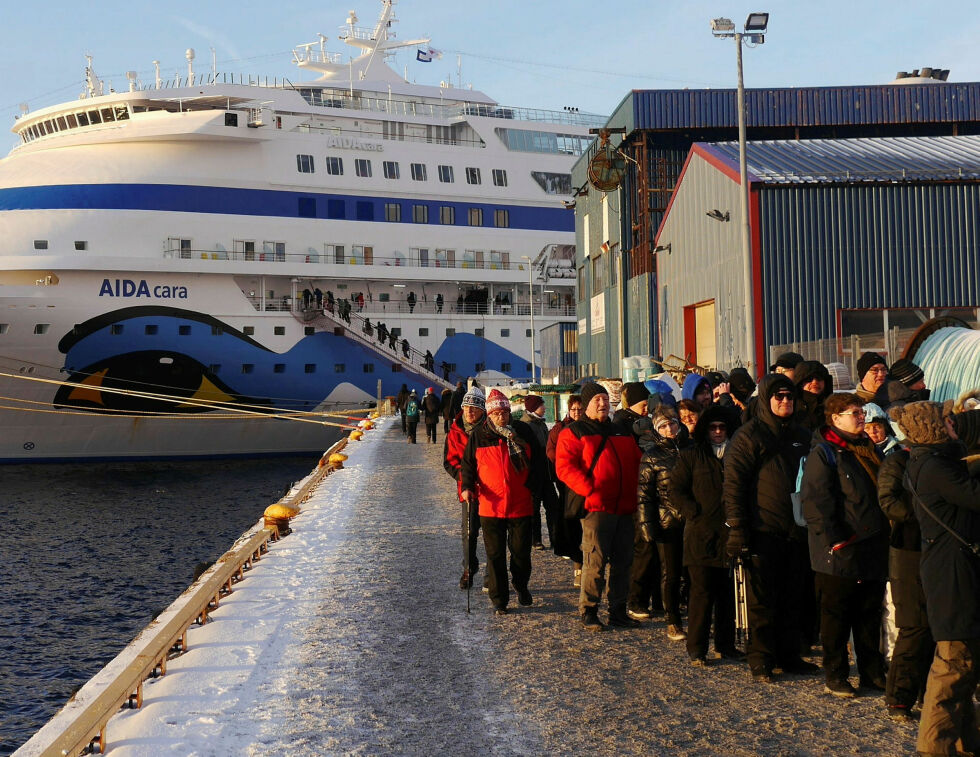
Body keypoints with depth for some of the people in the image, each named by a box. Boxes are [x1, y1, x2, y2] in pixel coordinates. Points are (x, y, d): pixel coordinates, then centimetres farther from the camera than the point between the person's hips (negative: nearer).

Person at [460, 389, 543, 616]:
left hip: (521, 505, 1)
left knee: (521, 551, 10)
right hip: (490, 506, -1)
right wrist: (468, 486, -8)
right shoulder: (479, 436, 0)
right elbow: (467, 464, 7)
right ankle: (499, 599, 13)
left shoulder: (523, 432, 2)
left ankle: (521, 587, 36)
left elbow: (537, 463, 11)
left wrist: (532, 487, 3)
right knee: (495, 555, 3)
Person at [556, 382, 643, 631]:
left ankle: (618, 611, 19)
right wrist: (589, 489, -19)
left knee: (622, 562, 9)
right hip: (595, 507, -6)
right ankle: (588, 611, 3)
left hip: (624, 508, 6)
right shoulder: (573, 433, 3)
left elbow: (637, 462, 25)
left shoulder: (622, 433, 21)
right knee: (595, 561, -8)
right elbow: (564, 466, -9)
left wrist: (636, 492, 10)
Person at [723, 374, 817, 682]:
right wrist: (737, 528, -15)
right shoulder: (748, 435, -4)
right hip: (763, 530, -6)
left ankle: (789, 655, 21)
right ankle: (760, 660, 7)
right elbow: (733, 483, -9)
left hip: (795, 531, 6)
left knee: (792, 596, 12)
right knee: (762, 600, -1)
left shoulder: (801, 435, 15)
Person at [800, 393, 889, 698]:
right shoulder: (823, 453, -10)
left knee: (870, 613, 14)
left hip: (872, 548, 8)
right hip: (841, 551, -7)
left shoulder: (868, 449, 15)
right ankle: (834, 676, 12)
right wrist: (835, 539, -20)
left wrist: (883, 532, 13)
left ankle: (872, 673, 24)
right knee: (836, 615, 3)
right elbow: (816, 501, -16)